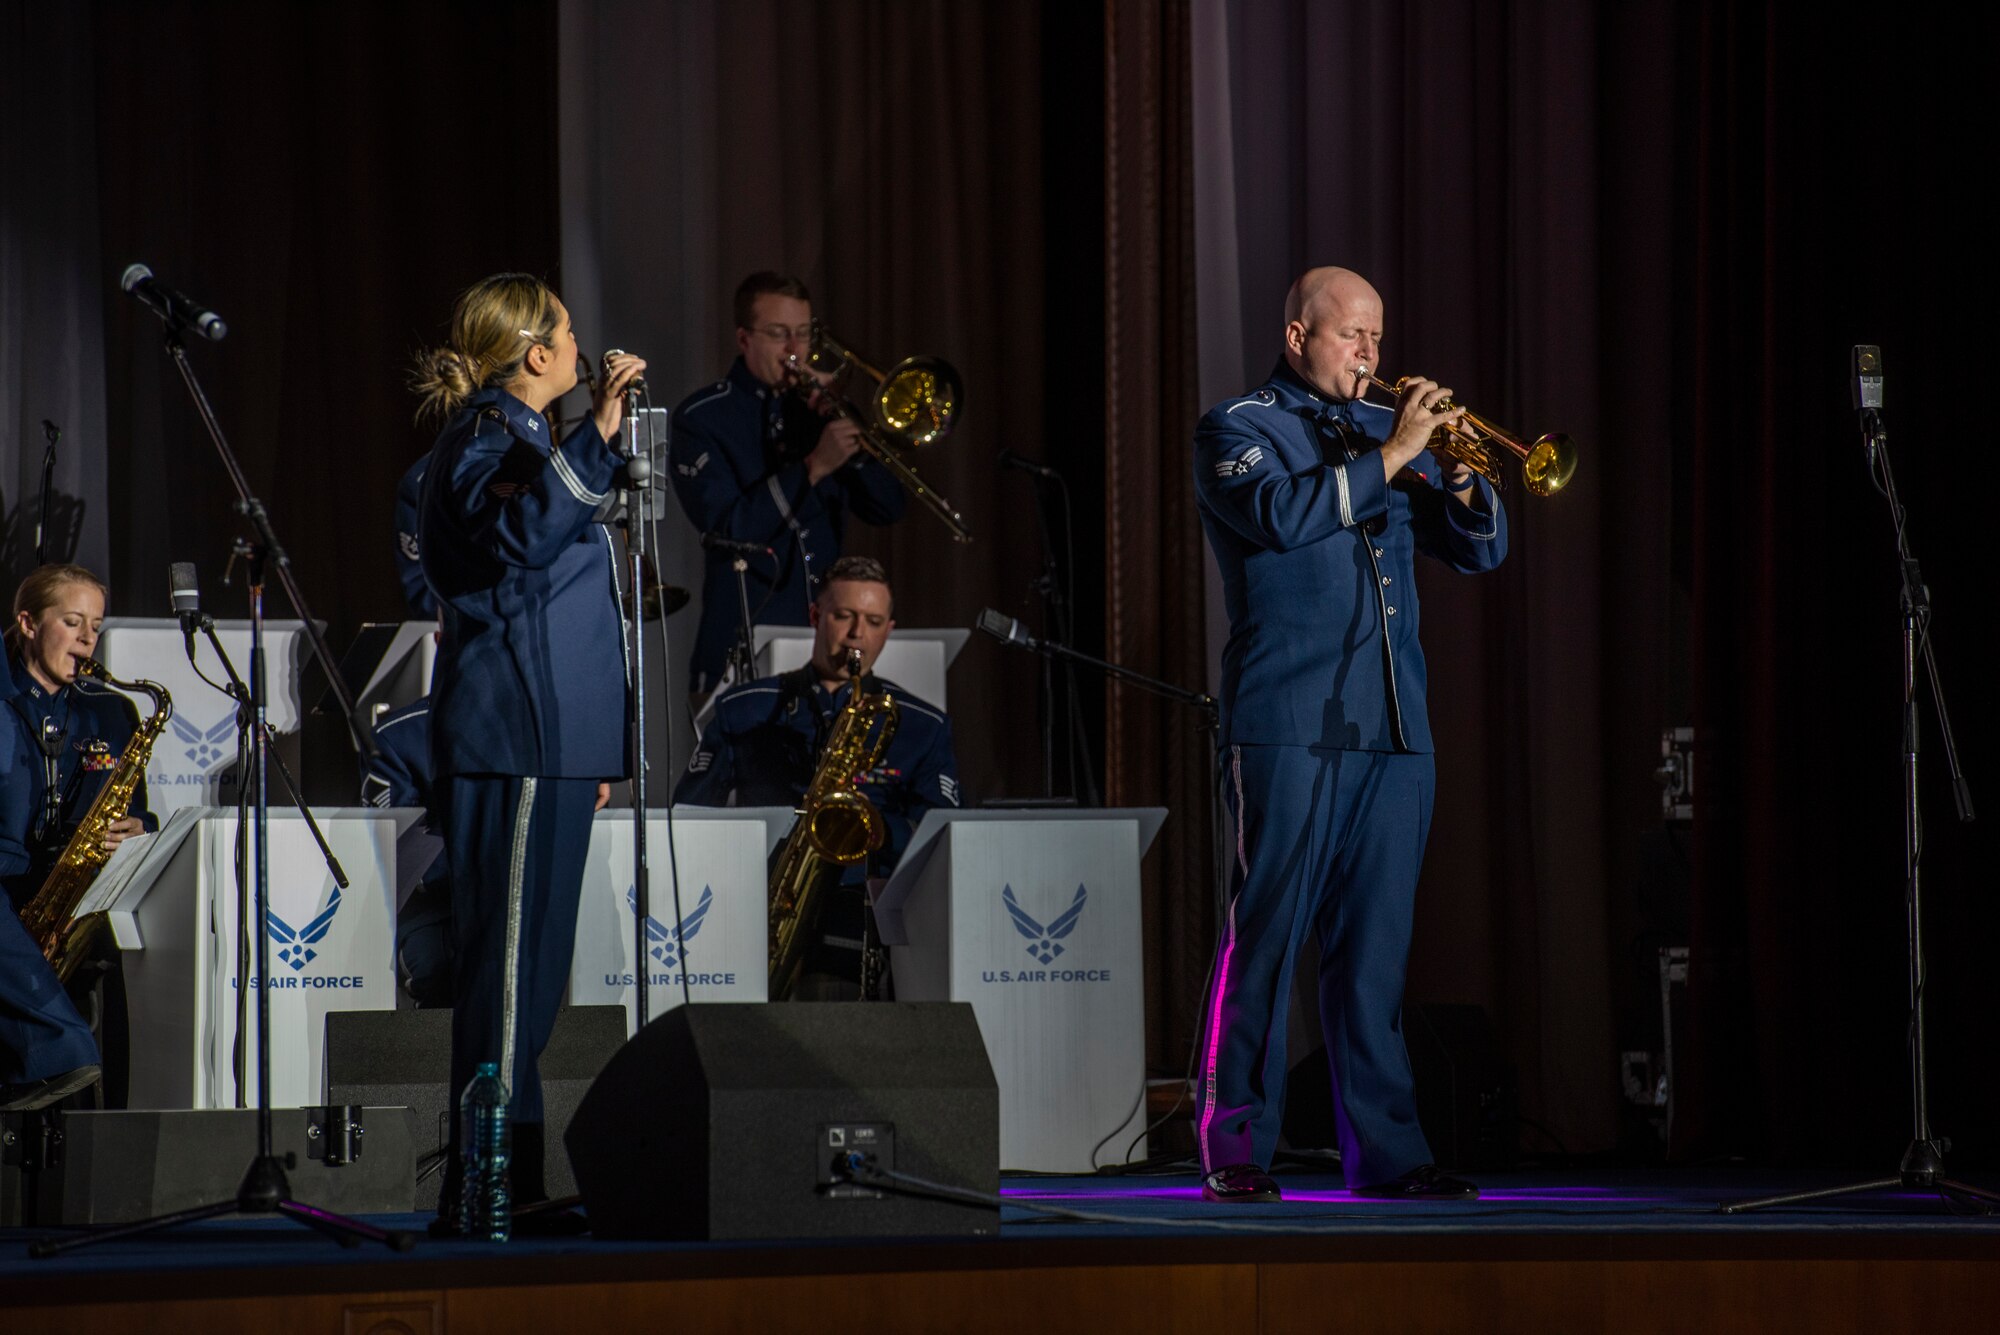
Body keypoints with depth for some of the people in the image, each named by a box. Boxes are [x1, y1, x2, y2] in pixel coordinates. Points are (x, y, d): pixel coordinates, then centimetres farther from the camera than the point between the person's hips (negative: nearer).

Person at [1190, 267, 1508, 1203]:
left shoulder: (1381, 430, 20)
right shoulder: (1237, 429, 4)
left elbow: (1478, 551, 17)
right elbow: (1282, 513, -17)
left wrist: (1460, 481, -3)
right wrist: (1390, 454, -15)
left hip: (1393, 728, 5)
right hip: (1289, 724, -5)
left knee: (1376, 941, 4)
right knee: (1265, 931, -6)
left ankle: (1385, 1150, 5)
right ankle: (1235, 1149, -3)